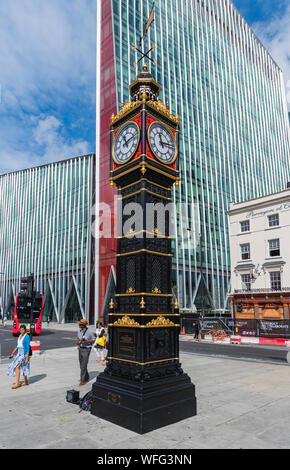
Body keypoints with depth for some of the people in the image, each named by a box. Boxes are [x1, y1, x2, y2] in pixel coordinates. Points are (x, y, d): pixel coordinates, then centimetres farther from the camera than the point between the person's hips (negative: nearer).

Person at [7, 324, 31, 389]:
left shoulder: (27, 337, -18)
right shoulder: (20, 336, 8)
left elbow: (28, 348, -19)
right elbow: (18, 346, 17)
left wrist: (27, 358, -21)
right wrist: (13, 353, 14)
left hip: (24, 354, -9)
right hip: (19, 353, 9)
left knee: (16, 366, -16)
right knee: (22, 367, 14)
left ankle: (17, 383, -8)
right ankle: (26, 381, 27)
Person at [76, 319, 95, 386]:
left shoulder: (89, 332, -15)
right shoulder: (79, 331, 4)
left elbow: (93, 340, -8)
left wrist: (86, 340, -23)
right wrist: (78, 342, -6)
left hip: (86, 350, -7)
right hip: (80, 349, 7)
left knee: (84, 366, -7)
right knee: (82, 365, 15)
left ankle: (82, 380, 2)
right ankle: (87, 378, 32)